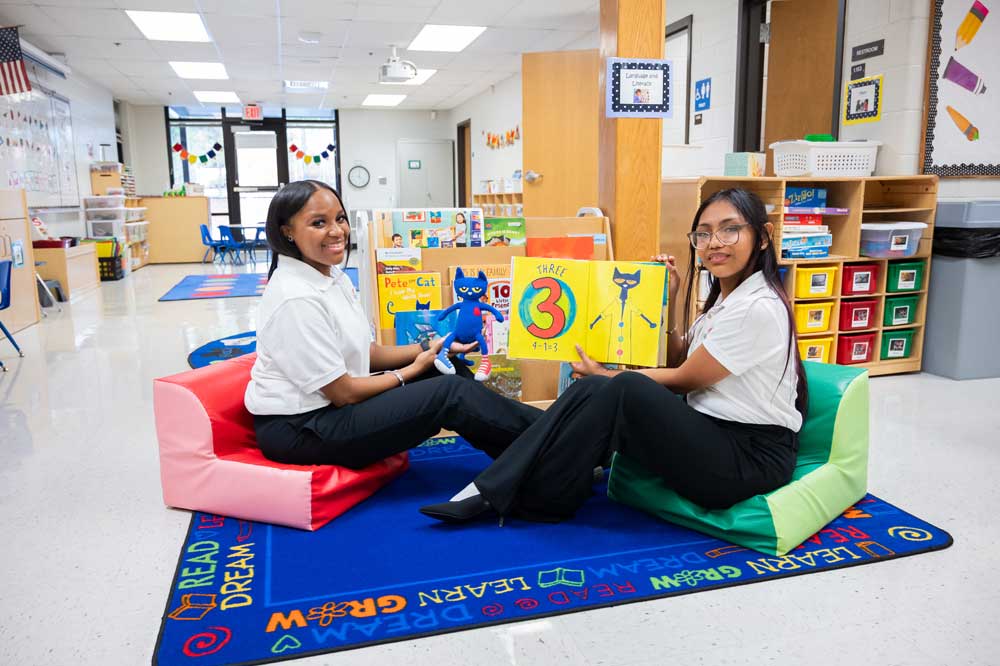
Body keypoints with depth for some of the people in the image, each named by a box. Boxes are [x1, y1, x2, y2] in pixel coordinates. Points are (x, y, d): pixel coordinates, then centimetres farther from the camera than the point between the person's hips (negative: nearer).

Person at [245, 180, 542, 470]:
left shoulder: (334, 277, 5)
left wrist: (430, 347, -2)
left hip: (332, 403, 9)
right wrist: (412, 370, -8)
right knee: (450, 394, -15)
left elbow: (367, 352, 10)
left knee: (451, 370, 3)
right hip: (299, 429, -9)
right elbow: (342, 393, -20)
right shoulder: (296, 298, -24)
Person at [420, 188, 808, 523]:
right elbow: (678, 360, 18)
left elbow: (684, 379, -13)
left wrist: (606, 376, -4)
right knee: (591, 388, -11)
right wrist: (667, 300, 9)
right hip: (709, 436, 9)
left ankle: (509, 496, -17)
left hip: (749, 458, -8)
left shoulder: (758, 308, -17)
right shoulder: (726, 298, 12)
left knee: (625, 390, -29)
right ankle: (497, 488, -14)